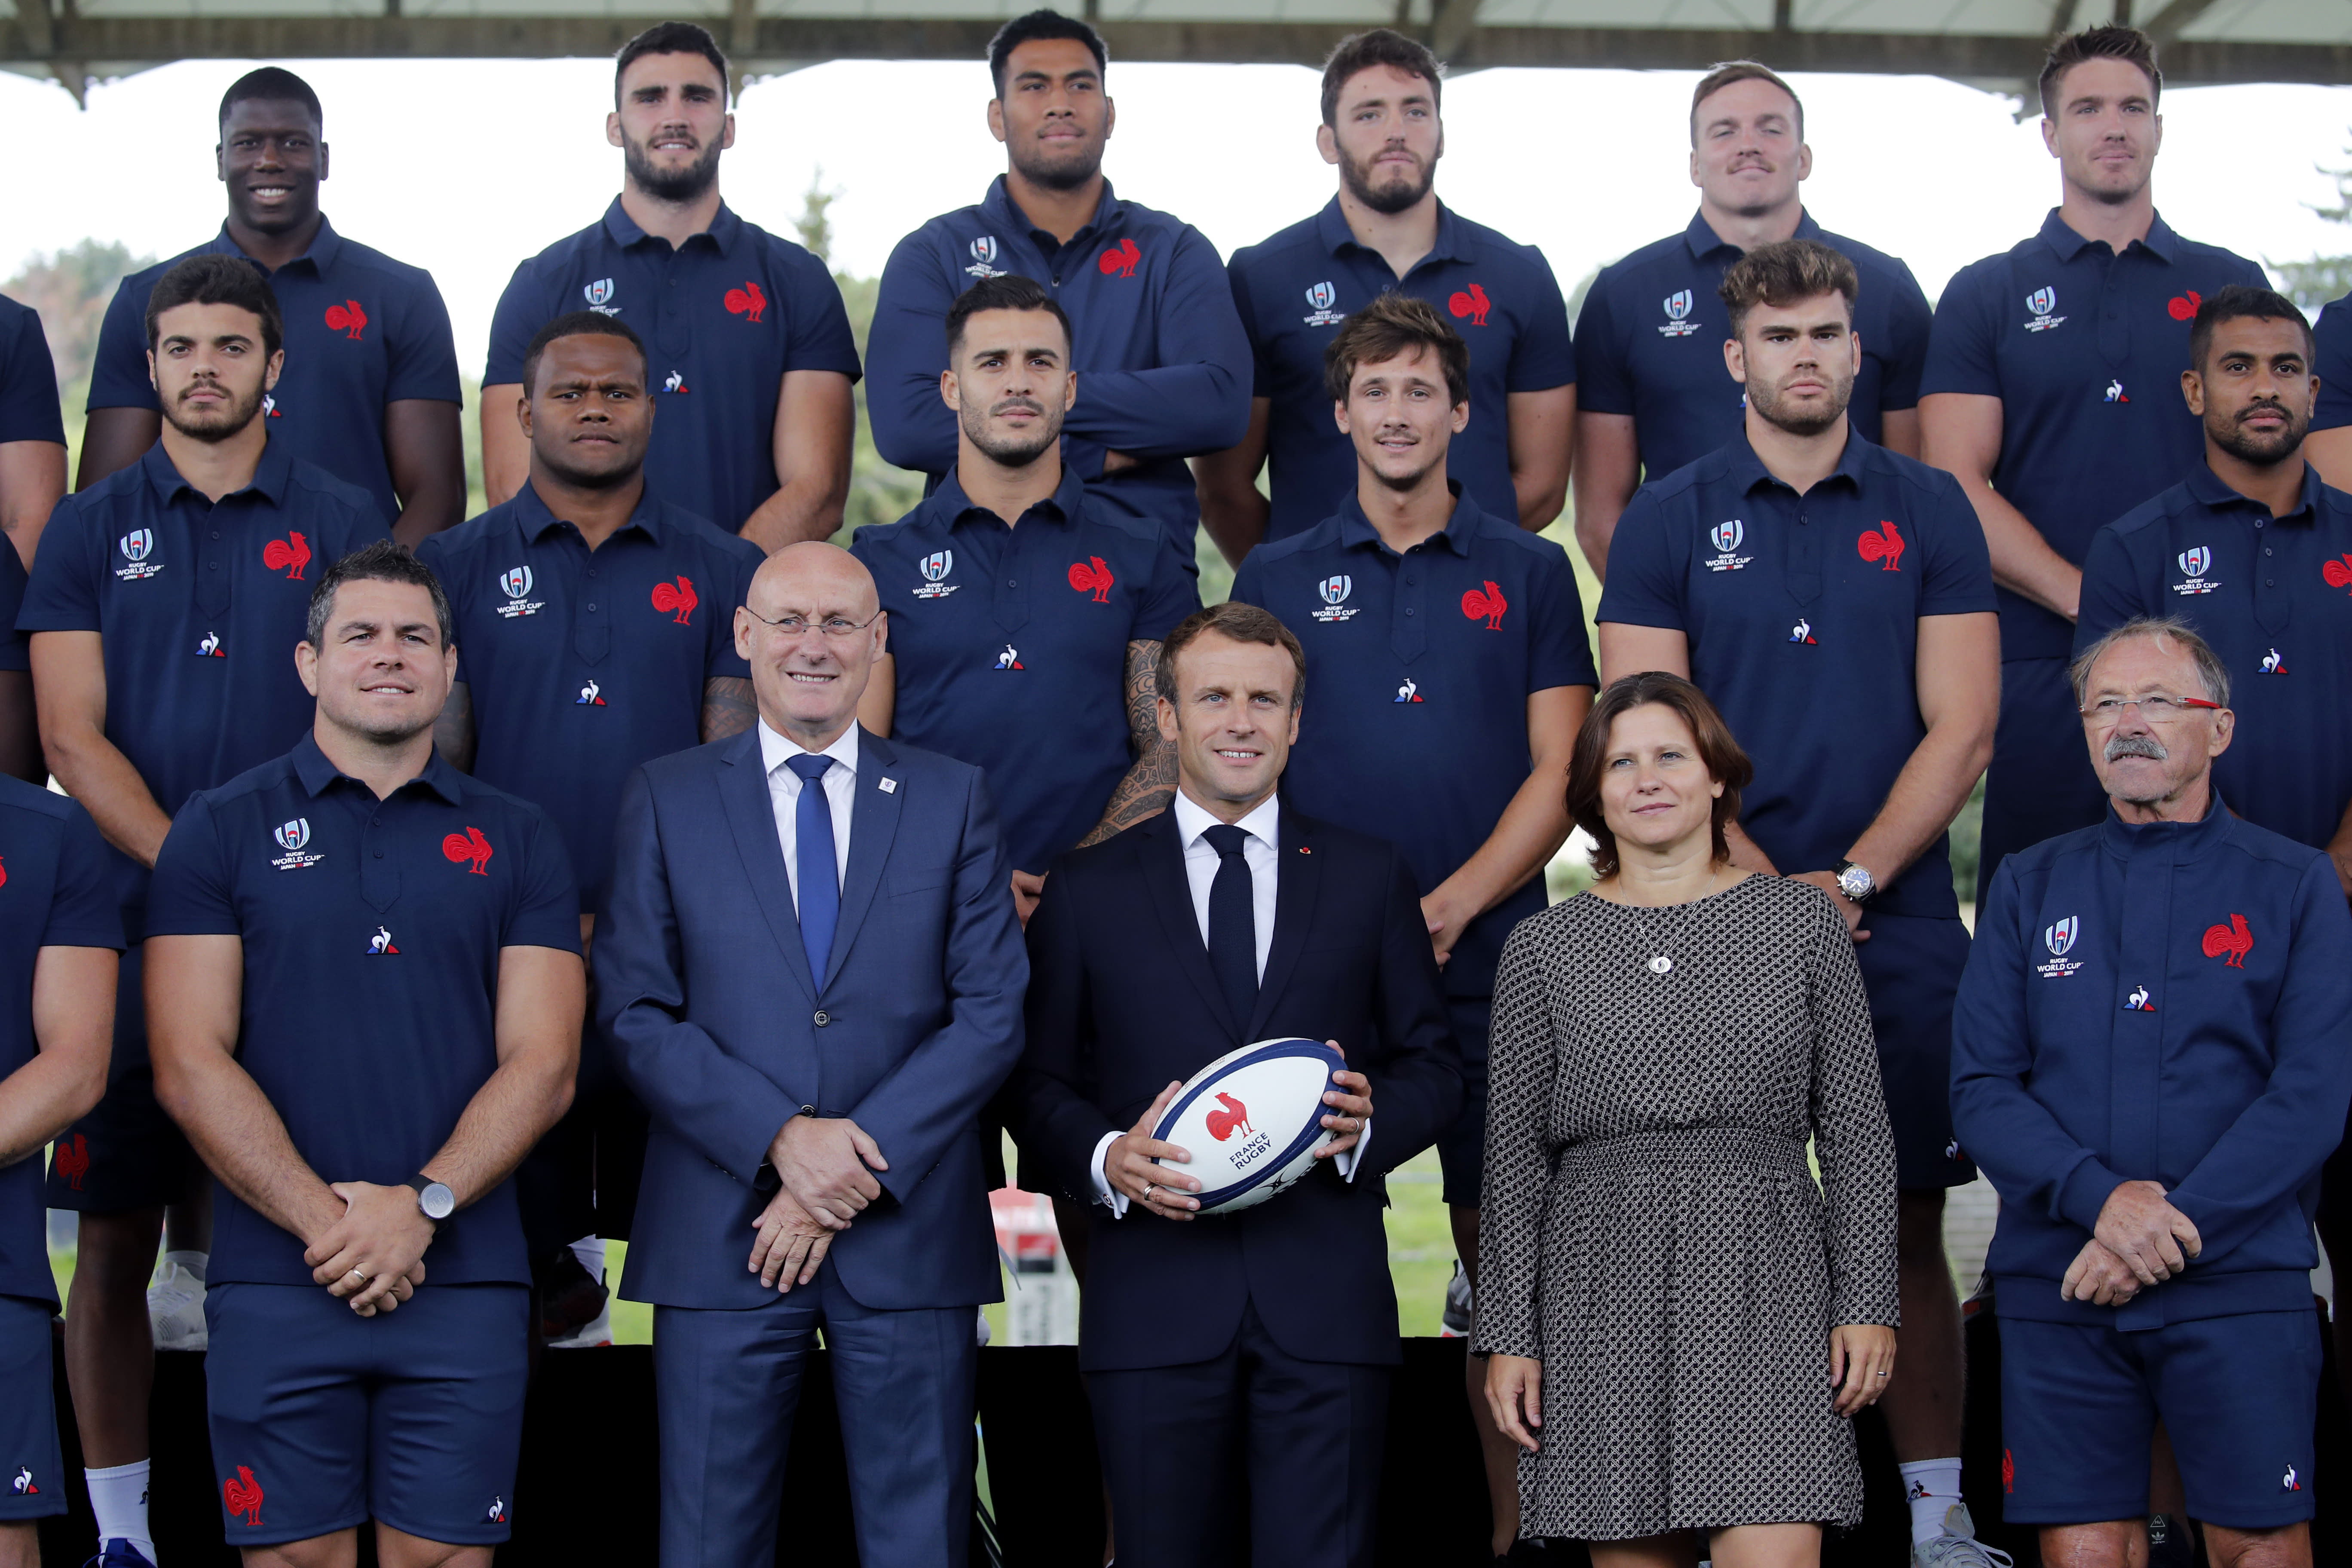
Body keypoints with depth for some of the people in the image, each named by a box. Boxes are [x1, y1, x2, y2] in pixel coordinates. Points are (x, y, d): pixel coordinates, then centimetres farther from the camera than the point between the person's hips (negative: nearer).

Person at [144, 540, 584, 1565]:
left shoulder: (516, 843, 11)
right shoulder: (223, 828, 7)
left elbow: (542, 1065, 4)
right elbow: (189, 1064, -1)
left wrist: (425, 1206, -11)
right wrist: (324, 1222, -11)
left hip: (466, 1279, 1)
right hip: (278, 1280, -1)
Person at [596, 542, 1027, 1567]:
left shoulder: (953, 800, 8)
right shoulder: (665, 799, 7)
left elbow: (992, 1011, 1)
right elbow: (636, 1011, 0)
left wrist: (861, 1167, -10)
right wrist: (781, 1138, -13)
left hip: (907, 1236, 1)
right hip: (722, 1236, 0)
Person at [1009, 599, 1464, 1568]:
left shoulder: (1371, 879, 13)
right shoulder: (1087, 888, 10)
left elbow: (1434, 1067, 13)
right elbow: (1039, 1084, 8)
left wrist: (1372, 1119, -9)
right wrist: (1104, 1159, -12)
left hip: (1327, 1301, 0)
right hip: (1153, 1301, 0)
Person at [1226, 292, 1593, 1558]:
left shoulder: (1527, 572, 7)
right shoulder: (1276, 579, 9)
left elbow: (1559, 774, 1)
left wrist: (1449, 906, -12)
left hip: (1490, 965, 0)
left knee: (1501, 1254, 2)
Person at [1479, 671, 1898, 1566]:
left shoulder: (1803, 922, 8)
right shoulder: (1543, 947, 9)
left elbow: (1855, 1129, 7)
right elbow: (1516, 1153, 8)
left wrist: (1868, 1302, 0)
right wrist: (1507, 1334, 3)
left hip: (1763, 1288, -1)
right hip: (1602, 1287, 1)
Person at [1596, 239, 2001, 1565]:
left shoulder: (1929, 511, 7)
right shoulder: (1671, 521, 5)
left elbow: (1963, 728, 2)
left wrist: (1852, 878, -9)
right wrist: (1767, 892, -9)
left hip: (1900, 924, 1)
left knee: (1909, 1223, 3)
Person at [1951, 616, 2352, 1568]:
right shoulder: (2029, 886, 12)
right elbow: (1981, 1087, 4)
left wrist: (2180, 1223, -14)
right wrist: (2100, 1196, -14)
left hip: (2238, 1280, -1)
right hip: (2056, 1281, 2)